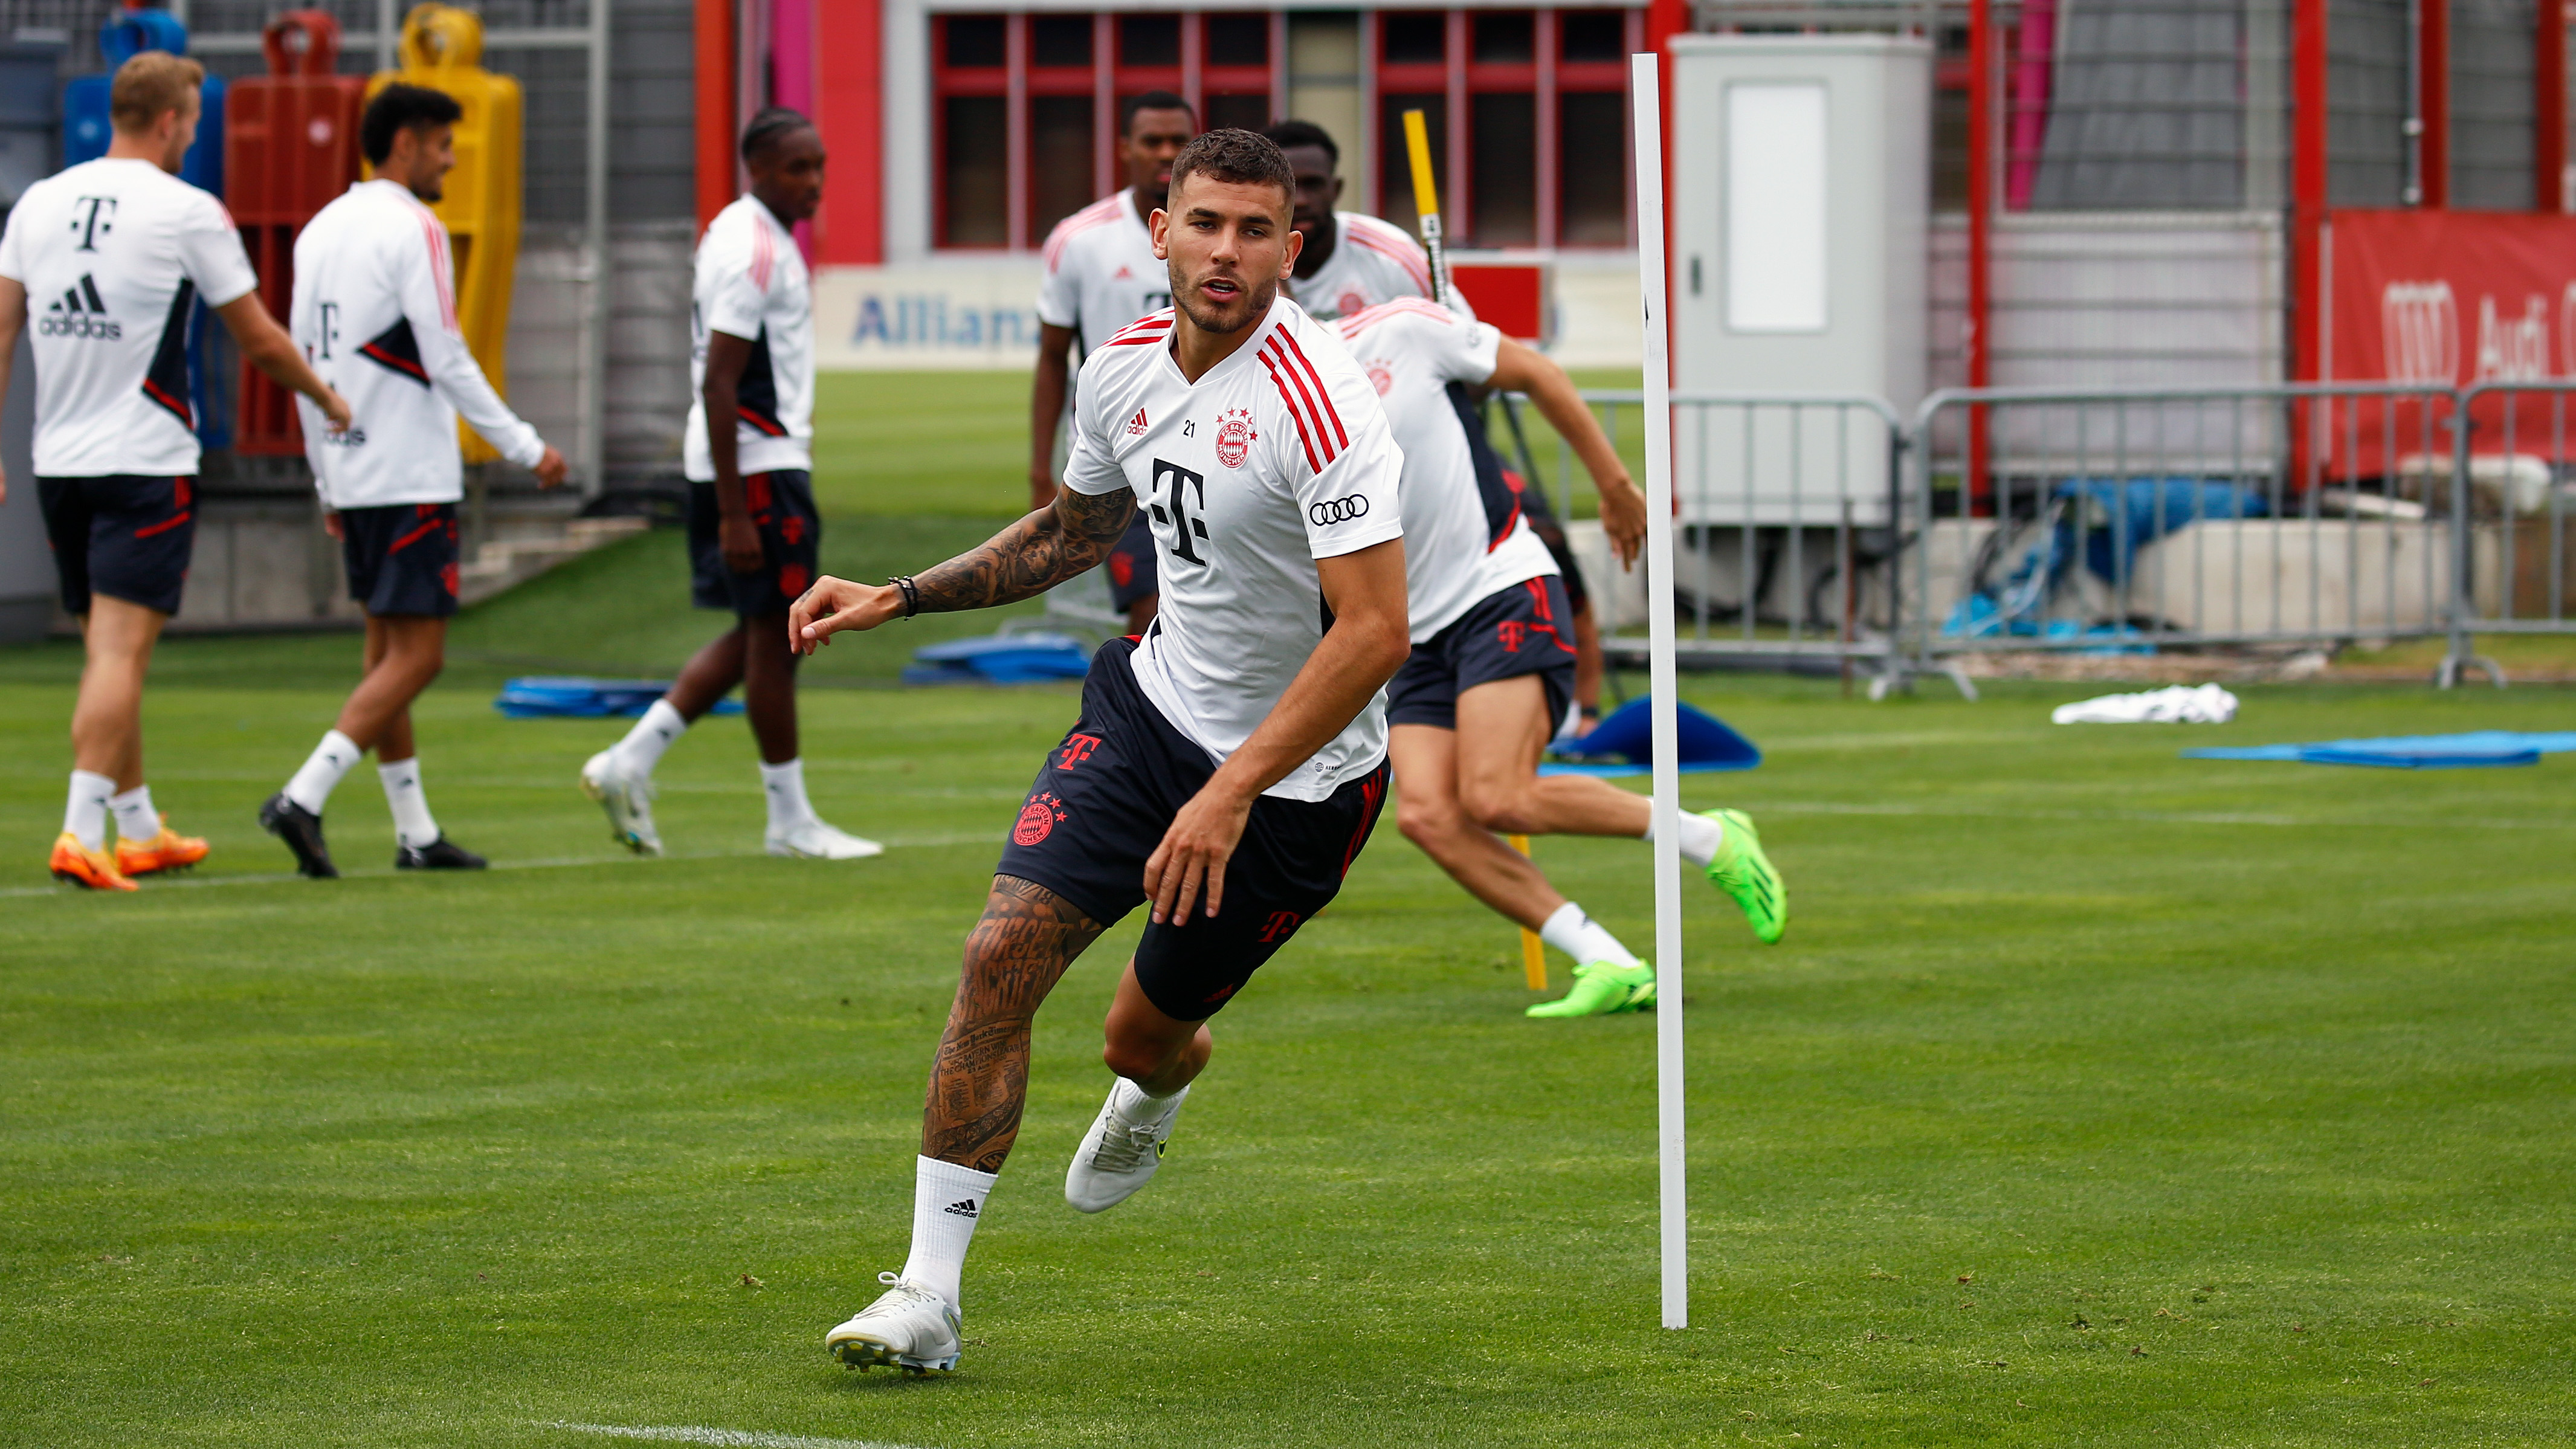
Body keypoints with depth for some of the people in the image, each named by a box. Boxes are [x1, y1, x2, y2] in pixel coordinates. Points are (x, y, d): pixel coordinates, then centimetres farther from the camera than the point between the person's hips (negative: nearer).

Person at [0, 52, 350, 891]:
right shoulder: (188, 213, -7)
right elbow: (260, 343, -2)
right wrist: (326, 398, 15)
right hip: (144, 461, -6)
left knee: (106, 650, 15)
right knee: (121, 654, -8)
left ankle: (140, 830, 24)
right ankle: (82, 833, -19)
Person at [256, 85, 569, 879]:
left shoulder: (320, 231, 12)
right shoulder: (413, 230, -11)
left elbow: (305, 363, 15)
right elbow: (447, 362, -14)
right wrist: (526, 448, -6)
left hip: (349, 474, 8)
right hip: (411, 474, -8)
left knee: (388, 652, 12)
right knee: (416, 655, -6)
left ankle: (416, 833, 14)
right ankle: (304, 797, -18)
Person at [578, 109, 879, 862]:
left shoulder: (749, 236, 15)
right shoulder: (752, 252, -17)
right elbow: (719, 385, -21)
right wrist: (733, 514, -23)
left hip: (768, 458, 10)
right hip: (758, 466, -10)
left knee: (758, 635, 14)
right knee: (776, 633, -2)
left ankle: (630, 764, 13)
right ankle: (791, 821, 6)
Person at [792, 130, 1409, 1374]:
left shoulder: (1317, 404, -25)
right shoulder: (1125, 370, -1)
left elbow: (1374, 631, -28)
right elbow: (1075, 529, 19)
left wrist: (1234, 790, -32)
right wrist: (898, 599, 11)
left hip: (1296, 780, -5)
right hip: (1154, 702, 5)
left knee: (1144, 1040, 8)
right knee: (1004, 954, -13)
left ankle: (1161, 1083, 50)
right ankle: (927, 1294, -9)